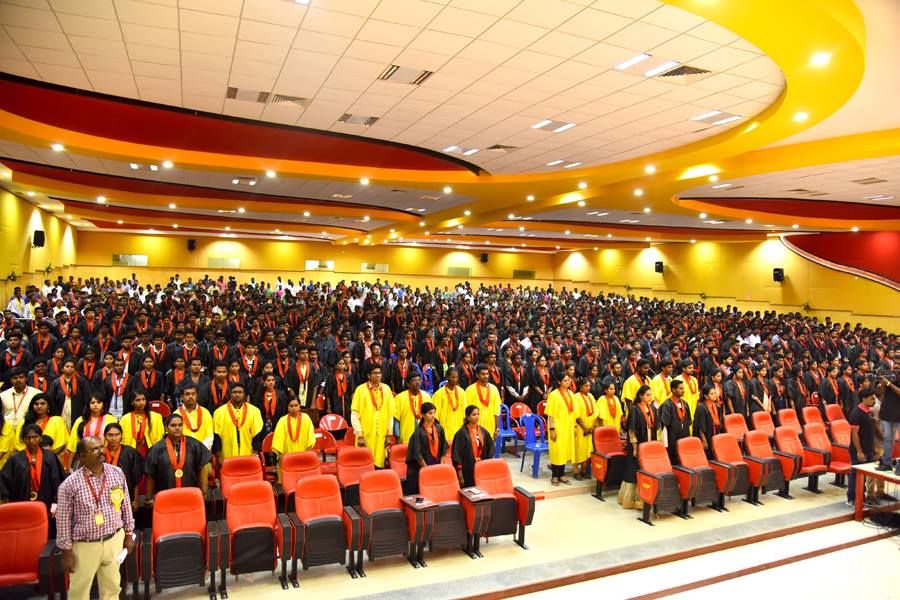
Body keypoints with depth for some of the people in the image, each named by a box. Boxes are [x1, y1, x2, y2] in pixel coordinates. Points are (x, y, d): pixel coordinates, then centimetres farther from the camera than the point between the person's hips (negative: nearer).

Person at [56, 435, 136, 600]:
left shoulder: (117, 473, -5)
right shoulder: (70, 484, -15)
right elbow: (63, 520, -7)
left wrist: (128, 534, 8)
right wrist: (67, 551, -5)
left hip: (114, 540, 3)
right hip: (85, 546, -3)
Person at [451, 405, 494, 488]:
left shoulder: (483, 431, 6)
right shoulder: (462, 433, -10)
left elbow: (490, 447, 13)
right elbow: (457, 453, -11)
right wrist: (460, 473, -13)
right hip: (468, 469, -5)